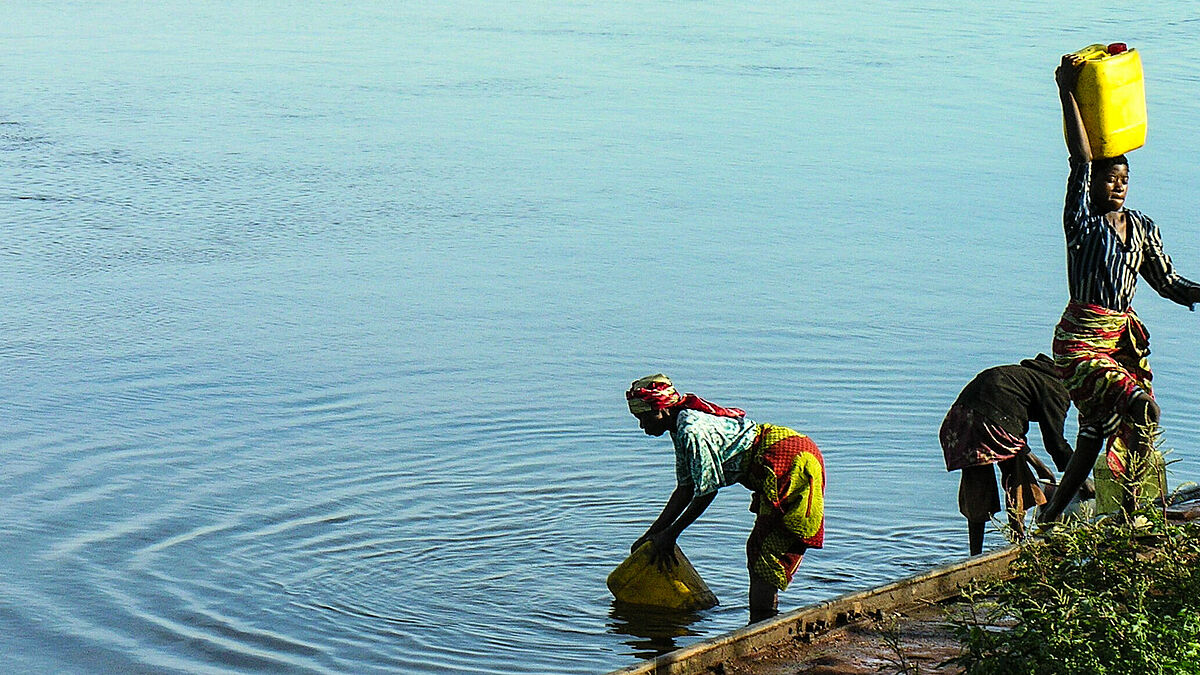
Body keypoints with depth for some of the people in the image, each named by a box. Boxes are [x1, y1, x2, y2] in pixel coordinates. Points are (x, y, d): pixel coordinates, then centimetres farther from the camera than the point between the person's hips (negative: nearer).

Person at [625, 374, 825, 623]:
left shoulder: (693, 431, -19)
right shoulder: (681, 430, 12)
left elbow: (707, 492, -15)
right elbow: (685, 490, 18)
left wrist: (669, 535, -7)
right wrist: (653, 533, 16)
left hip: (793, 462, -11)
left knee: (764, 552, -11)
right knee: (757, 549, 15)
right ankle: (762, 624, 19)